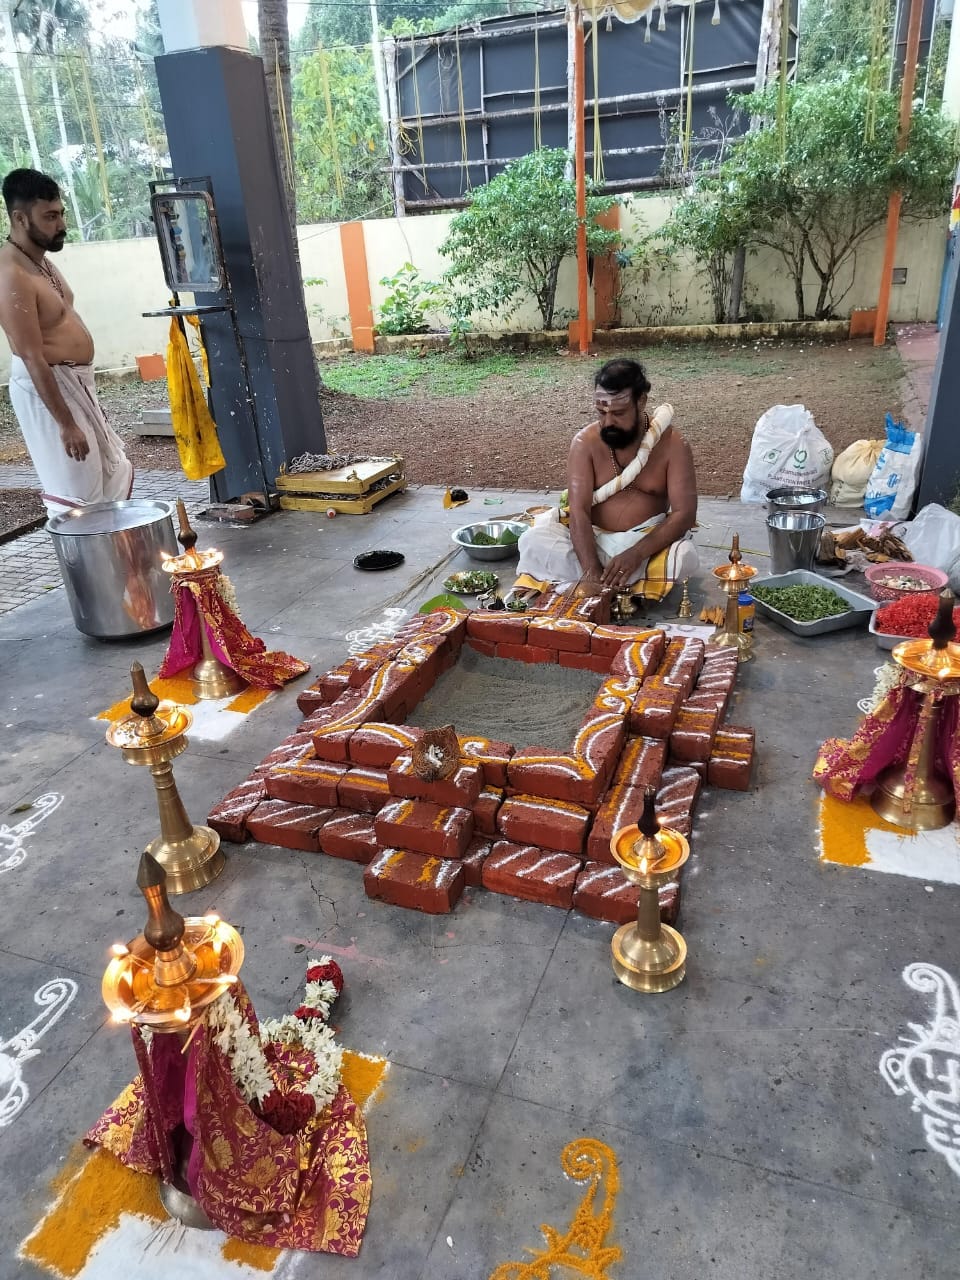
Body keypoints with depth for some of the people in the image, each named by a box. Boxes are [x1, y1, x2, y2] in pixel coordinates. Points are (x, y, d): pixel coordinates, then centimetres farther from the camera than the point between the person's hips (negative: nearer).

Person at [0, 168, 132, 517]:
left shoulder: (39, 259, 9)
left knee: (116, 473, 19)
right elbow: (33, 359, -24)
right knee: (76, 495, -4)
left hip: (74, 380, 10)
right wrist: (66, 424, -25)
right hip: (45, 387, -10)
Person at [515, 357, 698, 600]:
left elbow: (684, 513, -15)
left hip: (647, 539, 0)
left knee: (684, 556, -33)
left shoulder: (672, 444, -9)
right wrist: (591, 570, -33)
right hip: (591, 539, 1)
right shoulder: (586, 441, -8)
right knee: (533, 541, -25)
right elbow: (578, 509, -17)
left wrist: (636, 554, -31)